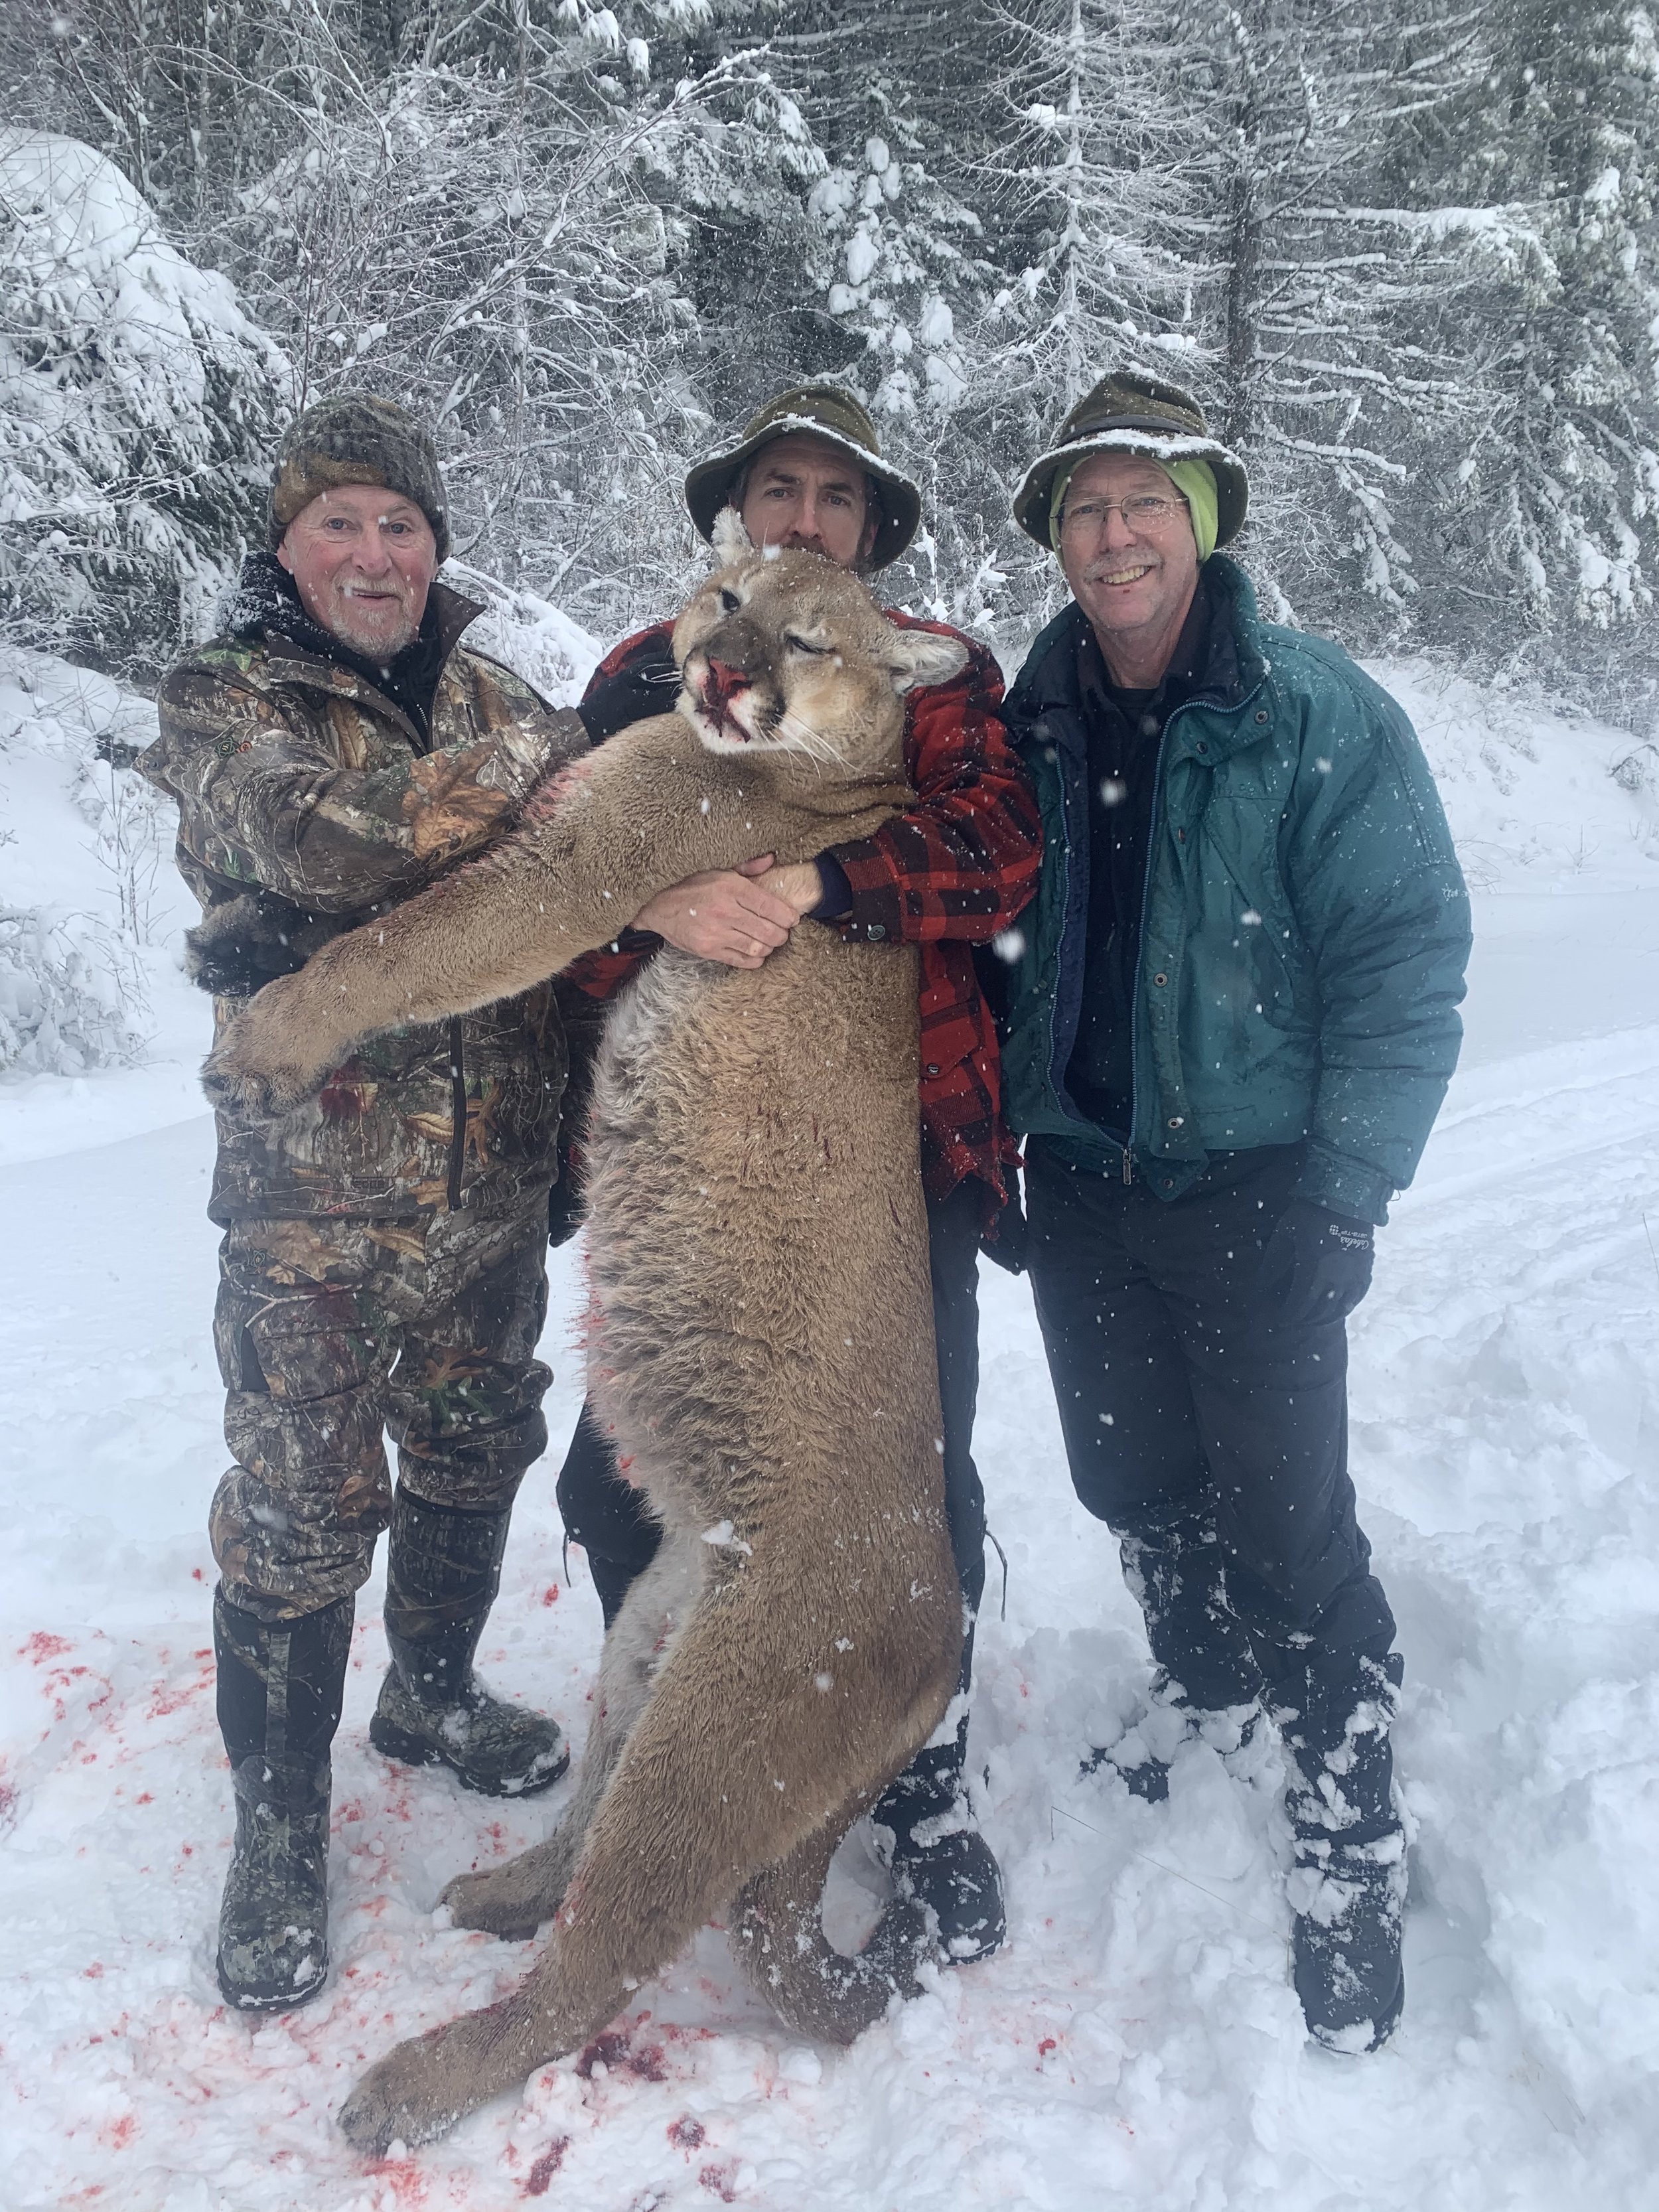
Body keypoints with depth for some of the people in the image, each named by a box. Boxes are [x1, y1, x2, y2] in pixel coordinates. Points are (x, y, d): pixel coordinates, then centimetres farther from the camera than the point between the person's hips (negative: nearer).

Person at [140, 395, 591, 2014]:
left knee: (475, 1452, 19)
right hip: (318, 1175, -5)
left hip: (496, 1168, 5)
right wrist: (526, 757, -18)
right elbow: (330, 843, -23)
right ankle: (278, 1826, 22)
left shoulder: (484, 695, 10)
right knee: (301, 1509, 2)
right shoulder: (229, 706, -4)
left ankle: (431, 1692, 44)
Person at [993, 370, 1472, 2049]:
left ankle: (1351, 1844, 20)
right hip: (1079, 1179, 5)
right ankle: (1207, 1693, 45)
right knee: (1133, 1481, 18)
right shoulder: (1031, 725, 6)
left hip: (1252, 1185, -5)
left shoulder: (1318, 714, -9)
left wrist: (1346, 1188, -15)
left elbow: (1406, 960, -11)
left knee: (1286, 1518, 0)